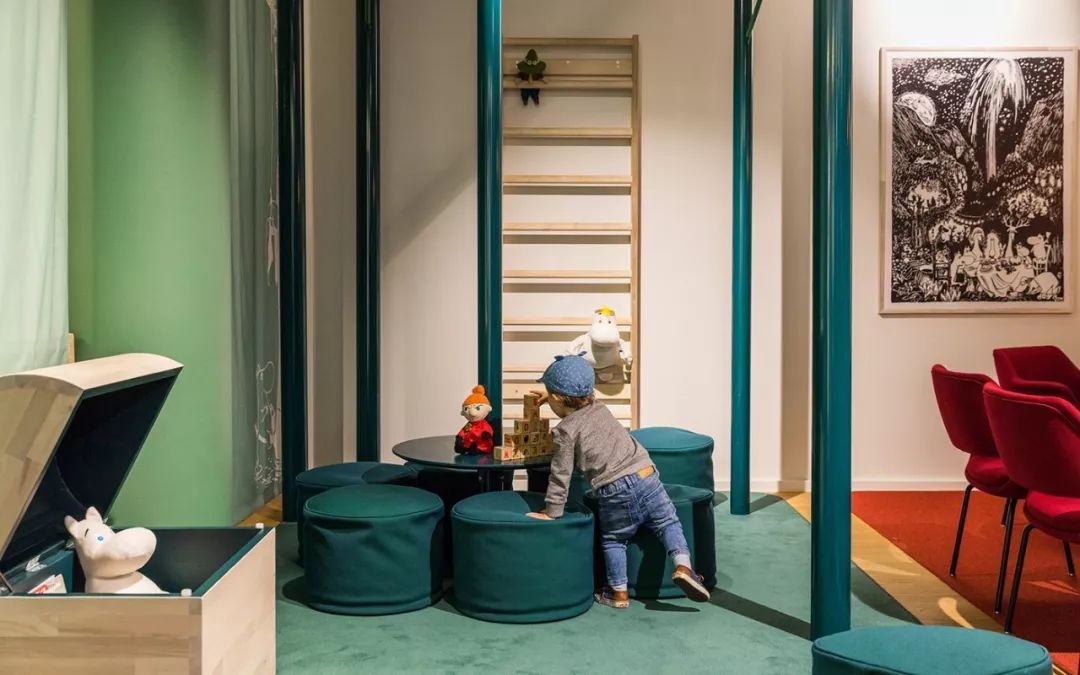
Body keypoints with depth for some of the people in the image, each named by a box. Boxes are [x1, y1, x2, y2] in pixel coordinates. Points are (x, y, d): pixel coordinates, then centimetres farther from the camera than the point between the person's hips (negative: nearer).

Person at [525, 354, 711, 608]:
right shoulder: (599, 408, 18)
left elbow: (561, 475, 0)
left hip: (616, 493, -4)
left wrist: (551, 511, 9)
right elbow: (578, 404, 45)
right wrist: (553, 398, 56)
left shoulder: (566, 430, 0)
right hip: (648, 476, 4)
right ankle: (683, 566, -5)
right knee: (668, 522, 16)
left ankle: (619, 593, 20)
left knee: (613, 540, 17)